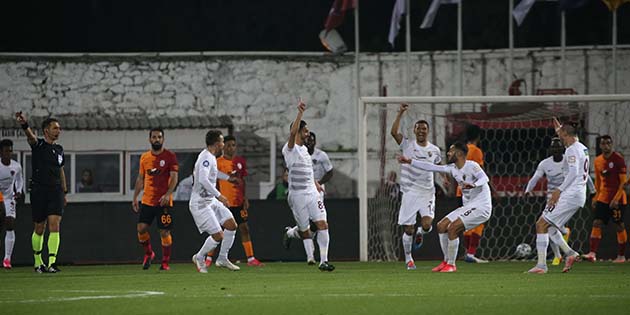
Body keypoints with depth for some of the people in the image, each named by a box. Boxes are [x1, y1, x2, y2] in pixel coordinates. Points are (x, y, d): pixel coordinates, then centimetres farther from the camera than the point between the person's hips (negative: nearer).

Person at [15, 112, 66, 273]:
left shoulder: (59, 149, 12)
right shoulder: (38, 144, -4)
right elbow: (31, 136, -26)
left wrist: (64, 192, 21)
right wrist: (24, 125, -49)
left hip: (55, 192, 3)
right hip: (38, 192, -3)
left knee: (54, 225, -12)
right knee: (39, 228, 6)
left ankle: (52, 263, -17)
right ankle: (38, 262, 23)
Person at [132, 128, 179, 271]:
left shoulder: (170, 156, -3)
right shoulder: (144, 157, 11)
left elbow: (174, 178, -8)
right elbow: (140, 179, 18)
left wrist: (167, 194, -22)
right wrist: (135, 197, 12)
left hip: (164, 201, -4)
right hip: (147, 200, 4)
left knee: (164, 232, -3)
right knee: (141, 228, -5)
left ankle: (165, 262, 7)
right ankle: (148, 254, 18)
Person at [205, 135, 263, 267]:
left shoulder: (240, 161, 8)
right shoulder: (218, 162, -8)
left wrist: (245, 198, 10)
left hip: (238, 202, 5)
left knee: (244, 228, 4)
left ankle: (250, 258, 7)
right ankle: (208, 258, 11)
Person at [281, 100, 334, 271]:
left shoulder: (304, 149, 15)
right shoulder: (290, 149, -10)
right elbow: (292, 133, -32)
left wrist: (315, 183, 19)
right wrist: (300, 113, -39)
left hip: (312, 193, 7)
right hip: (297, 195, -7)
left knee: (322, 224, -9)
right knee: (305, 233, 1)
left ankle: (323, 261, -6)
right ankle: (289, 233, 36)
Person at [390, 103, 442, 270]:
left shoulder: (434, 150, 6)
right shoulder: (407, 145, -1)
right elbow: (394, 132, -17)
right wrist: (400, 114, -22)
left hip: (427, 192, 1)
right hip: (410, 192, -1)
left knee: (427, 225, -18)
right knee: (408, 230, 0)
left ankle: (421, 233, 20)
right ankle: (408, 259, 19)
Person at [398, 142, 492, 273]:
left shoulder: (471, 166, -14)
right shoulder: (453, 168, 10)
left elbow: (484, 178, -29)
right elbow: (431, 167, 12)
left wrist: (474, 185, -50)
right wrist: (410, 162, 10)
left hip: (480, 207, -9)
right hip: (468, 207, 9)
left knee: (452, 228, -20)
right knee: (442, 226, 6)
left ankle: (451, 265, -9)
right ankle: (446, 261, 14)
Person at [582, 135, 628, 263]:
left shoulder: (618, 159, -10)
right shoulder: (598, 161, 8)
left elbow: (623, 181, -12)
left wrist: (616, 198, -20)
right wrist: (596, 197, 11)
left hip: (617, 198, -5)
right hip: (603, 198, 5)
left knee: (619, 226, 3)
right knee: (597, 223, -8)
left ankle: (621, 256, 13)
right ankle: (592, 253, -14)